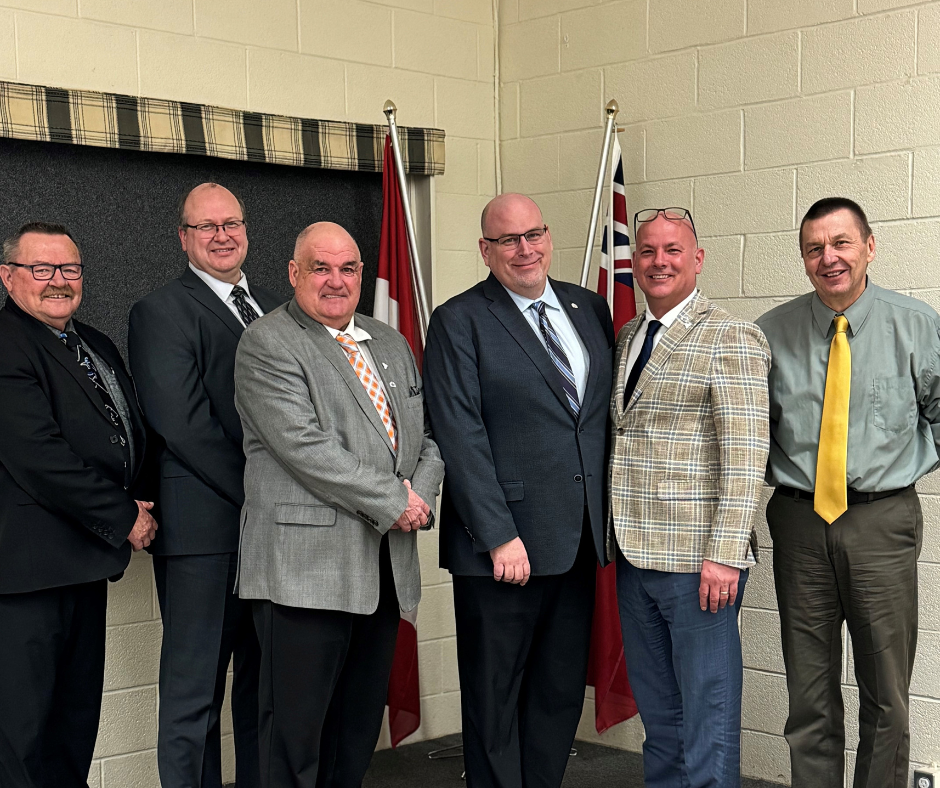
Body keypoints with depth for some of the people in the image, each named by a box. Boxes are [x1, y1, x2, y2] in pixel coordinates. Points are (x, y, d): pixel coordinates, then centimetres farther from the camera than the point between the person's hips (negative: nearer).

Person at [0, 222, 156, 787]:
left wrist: (142, 501, 7)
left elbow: (134, 435, 26)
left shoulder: (97, 347, 18)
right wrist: (124, 519, -11)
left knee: (78, 722, 14)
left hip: (85, 560, 9)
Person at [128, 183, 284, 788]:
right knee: (195, 690, 1)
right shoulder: (161, 312, -3)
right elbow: (185, 426, -13)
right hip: (206, 527, -6)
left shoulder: (277, 308, 17)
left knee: (268, 681, 14)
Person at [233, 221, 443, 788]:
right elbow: (304, 446, -16)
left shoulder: (392, 344, 18)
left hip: (387, 567, 7)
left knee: (361, 723, 12)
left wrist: (421, 494, -2)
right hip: (307, 567, -7)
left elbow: (427, 434, 19)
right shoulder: (267, 345, -5)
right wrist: (393, 502, -13)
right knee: (297, 726, -2)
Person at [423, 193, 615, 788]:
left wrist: (609, 516, 8)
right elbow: (461, 438, -11)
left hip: (579, 539, 5)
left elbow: (608, 412, 15)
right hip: (504, 546, -5)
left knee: (562, 693, 13)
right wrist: (499, 537, -16)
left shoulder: (590, 309, 12)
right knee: (494, 697, 6)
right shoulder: (459, 322, -5)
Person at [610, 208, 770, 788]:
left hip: (698, 563, -7)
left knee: (707, 712, 1)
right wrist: (617, 538, 11)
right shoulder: (627, 338, 14)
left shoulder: (731, 340, -8)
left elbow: (746, 457, -15)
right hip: (635, 557, 7)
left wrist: (725, 555, -20)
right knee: (657, 710, 16)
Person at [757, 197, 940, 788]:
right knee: (810, 690, 9)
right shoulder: (773, 332, 2)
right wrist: (775, 474, 4)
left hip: (883, 521, -1)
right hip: (799, 519, 1)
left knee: (886, 692, 7)